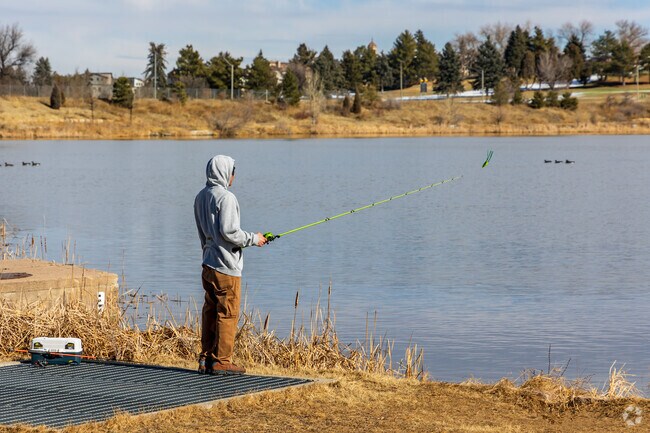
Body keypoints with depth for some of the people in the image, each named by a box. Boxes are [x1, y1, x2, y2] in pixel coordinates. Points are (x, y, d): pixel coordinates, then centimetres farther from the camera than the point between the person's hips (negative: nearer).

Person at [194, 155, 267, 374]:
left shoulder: (201, 197, 13)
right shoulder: (225, 197, -15)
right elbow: (229, 231, -21)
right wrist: (253, 239, -7)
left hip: (209, 263, 9)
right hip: (226, 265, -9)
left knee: (210, 311, 13)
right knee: (227, 313, -3)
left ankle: (206, 358, 16)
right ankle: (221, 362, 0)